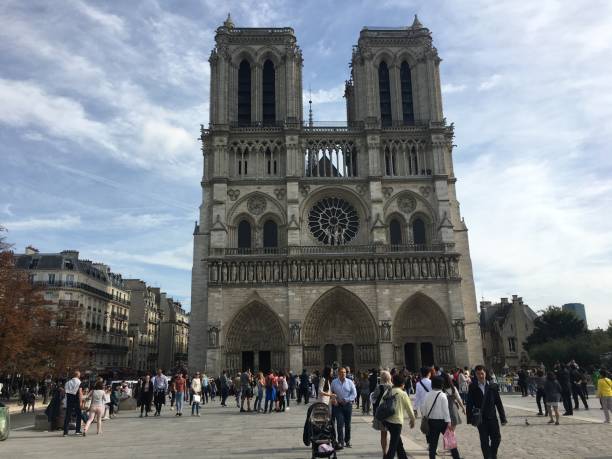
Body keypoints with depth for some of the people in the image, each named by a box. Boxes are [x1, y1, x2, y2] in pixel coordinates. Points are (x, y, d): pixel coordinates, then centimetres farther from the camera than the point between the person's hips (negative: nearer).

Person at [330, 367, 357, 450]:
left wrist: (345, 400, -10)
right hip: (338, 405, -1)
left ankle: (347, 441, 23)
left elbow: (354, 394, -2)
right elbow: (330, 393, 8)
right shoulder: (334, 382, 1)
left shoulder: (350, 382, 1)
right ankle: (340, 442, -7)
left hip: (348, 405, 1)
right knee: (340, 424, -10)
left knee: (348, 424, 9)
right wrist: (333, 399, -10)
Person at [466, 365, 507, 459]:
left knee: (497, 438, 4)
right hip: (481, 419, -1)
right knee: (484, 441, 2)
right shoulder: (472, 387, -3)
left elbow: (498, 403, 3)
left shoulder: (492, 386, 1)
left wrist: (503, 418, 1)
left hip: (492, 417, 2)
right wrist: (470, 419, -6)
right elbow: (469, 404, -2)